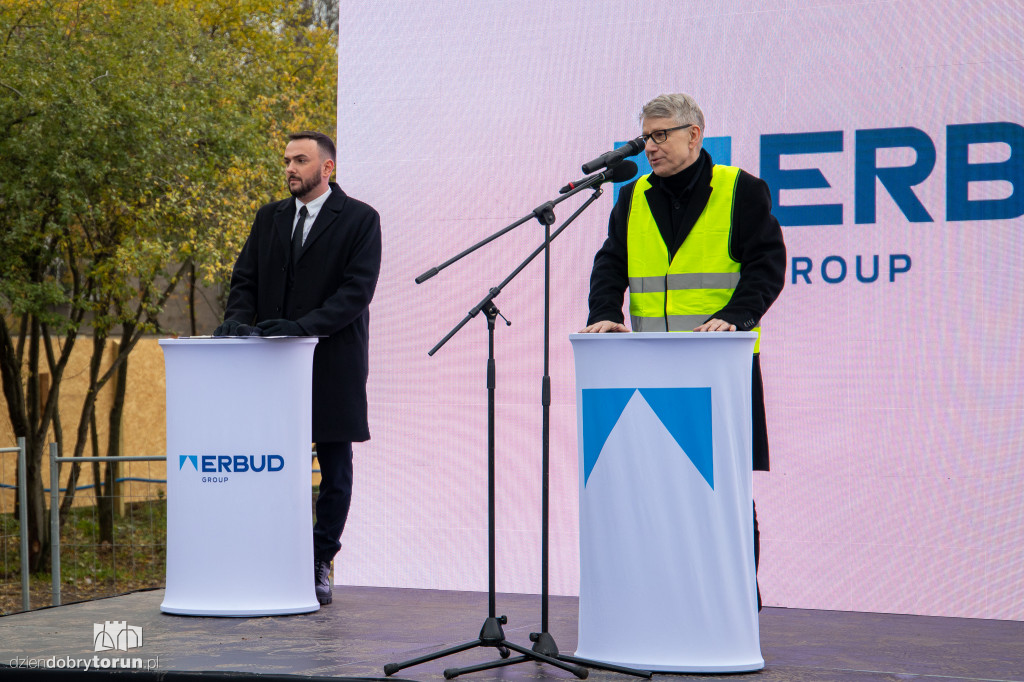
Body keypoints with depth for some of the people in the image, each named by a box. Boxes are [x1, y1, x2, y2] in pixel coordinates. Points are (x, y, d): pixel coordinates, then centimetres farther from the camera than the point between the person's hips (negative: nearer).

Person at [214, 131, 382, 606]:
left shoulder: (359, 220, -2)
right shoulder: (269, 218, 13)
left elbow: (358, 290, -12)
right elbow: (245, 278, 13)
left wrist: (303, 325, -23)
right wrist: (238, 317, -9)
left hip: (333, 362, -3)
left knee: (335, 469, 4)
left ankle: (321, 564, 13)